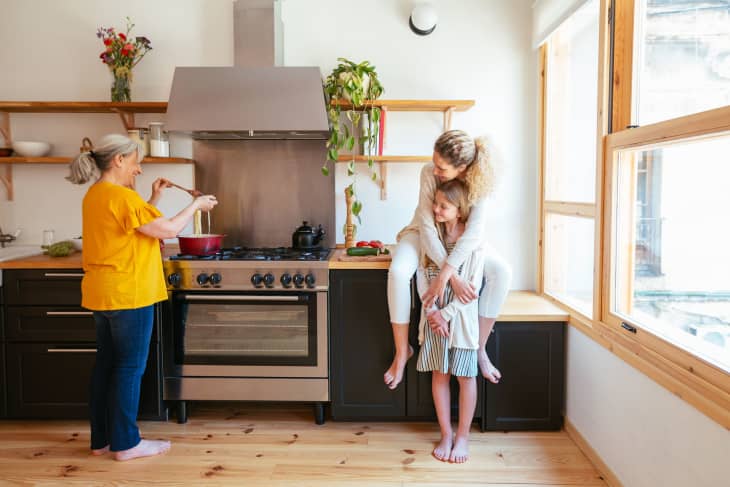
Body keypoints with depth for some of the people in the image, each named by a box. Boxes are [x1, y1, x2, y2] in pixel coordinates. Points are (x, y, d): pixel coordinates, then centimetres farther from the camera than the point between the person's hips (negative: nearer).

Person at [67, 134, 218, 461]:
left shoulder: (96, 195, 13)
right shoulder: (121, 196, -18)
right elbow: (169, 230, -16)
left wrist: (153, 199, 15)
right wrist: (196, 205, -2)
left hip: (103, 295, 10)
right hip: (127, 295, -10)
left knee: (107, 365, 15)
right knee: (130, 368, 0)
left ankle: (102, 439, 25)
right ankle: (125, 443, 11)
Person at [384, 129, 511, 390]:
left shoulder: (478, 180, -27)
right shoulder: (429, 173, -30)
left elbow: (474, 232, -35)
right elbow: (427, 227, -31)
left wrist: (443, 276, -42)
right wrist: (453, 276, -36)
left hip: (461, 237, 2)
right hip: (424, 233, -1)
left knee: (502, 272, -22)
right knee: (398, 272, -32)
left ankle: (480, 347, -6)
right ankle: (402, 351, -13)